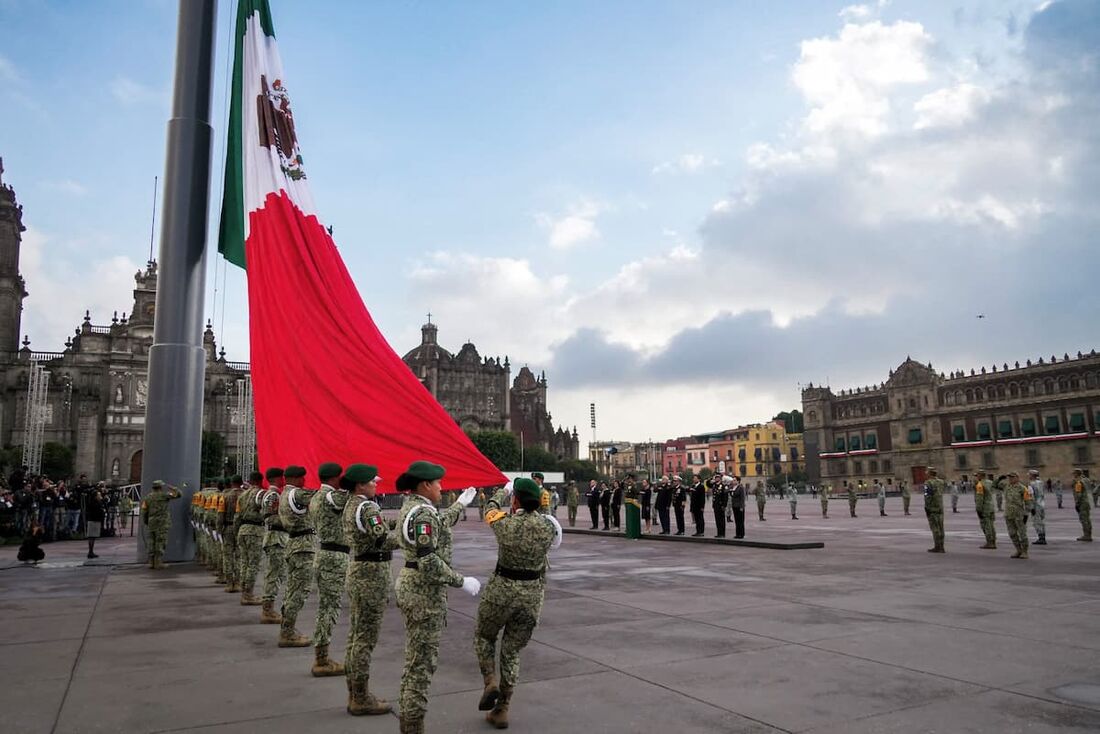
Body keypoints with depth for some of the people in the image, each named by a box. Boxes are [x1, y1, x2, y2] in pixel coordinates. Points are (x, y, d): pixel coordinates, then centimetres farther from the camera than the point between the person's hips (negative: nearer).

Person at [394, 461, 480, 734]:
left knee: (414, 660, 19)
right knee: (422, 662, -1)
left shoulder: (410, 507, 10)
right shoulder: (424, 512, -21)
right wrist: (461, 581, -20)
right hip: (425, 592, -10)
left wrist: (460, 504, 36)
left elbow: (438, 527, 27)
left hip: (410, 586, 10)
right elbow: (429, 561, -27)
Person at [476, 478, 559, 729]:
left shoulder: (504, 523, -14)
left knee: (484, 636, 25)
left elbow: (493, 505, 8)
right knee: (512, 652, 16)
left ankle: (491, 682, 7)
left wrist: (504, 491, 28)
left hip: (502, 590, -3)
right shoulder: (549, 527, -8)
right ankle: (501, 711, 19)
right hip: (533, 595, 3)